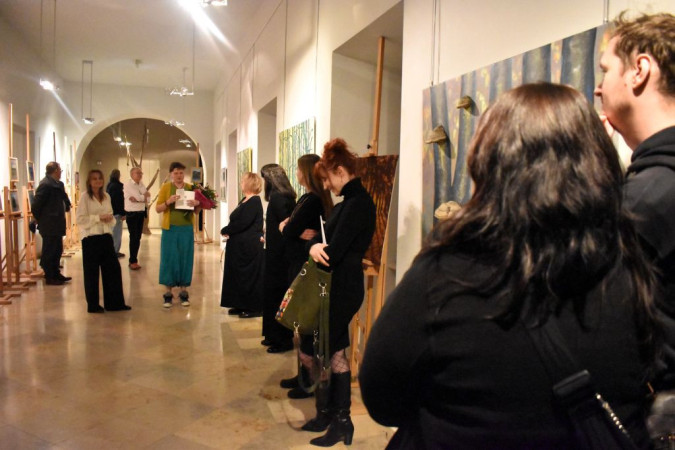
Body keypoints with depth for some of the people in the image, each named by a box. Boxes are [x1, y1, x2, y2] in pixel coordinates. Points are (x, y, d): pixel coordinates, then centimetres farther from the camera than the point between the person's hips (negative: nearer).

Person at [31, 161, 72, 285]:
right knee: (49, 252, 1)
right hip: (49, 225, -9)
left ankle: (56, 274, 28)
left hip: (56, 225, 9)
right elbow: (36, 205, -18)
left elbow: (65, 201, 16)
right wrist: (40, 220, -8)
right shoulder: (45, 184, -17)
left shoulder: (58, 184, 10)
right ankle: (49, 277, 11)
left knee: (57, 250, 17)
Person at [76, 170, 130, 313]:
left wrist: (110, 218, -4)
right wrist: (98, 218, -17)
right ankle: (93, 305, 16)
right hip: (90, 238, -5)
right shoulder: (85, 197, -6)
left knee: (113, 268, 6)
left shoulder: (106, 197, 11)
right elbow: (80, 219, -11)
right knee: (91, 272, 4)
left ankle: (114, 302, 15)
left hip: (106, 236, 6)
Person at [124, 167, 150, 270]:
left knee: (138, 237, 8)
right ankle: (133, 261, 5)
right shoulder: (128, 184, -7)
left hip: (141, 213, 6)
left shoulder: (141, 184, 12)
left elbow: (147, 199, 1)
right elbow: (139, 197, -18)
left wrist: (137, 199, -14)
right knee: (133, 237, -4)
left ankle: (133, 260, 17)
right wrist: (145, 195, 1)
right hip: (132, 214, -6)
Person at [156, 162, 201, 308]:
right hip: (170, 228, -2)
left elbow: (197, 212, 10)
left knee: (185, 258, 4)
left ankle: (183, 291, 14)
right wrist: (168, 202, -19)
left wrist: (197, 205, -12)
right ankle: (168, 293, 9)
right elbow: (158, 209, -1)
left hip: (186, 229, 2)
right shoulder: (165, 187, 2)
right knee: (169, 259, 0)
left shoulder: (191, 188, 8)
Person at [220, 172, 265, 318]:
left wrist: (225, 231, -9)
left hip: (249, 246, -9)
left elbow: (242, 223, -22)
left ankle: (255, 308, 8)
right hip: (240, 245, 9)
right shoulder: (244, 201, 15)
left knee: (249, 276, -2)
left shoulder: (255, 201, -15)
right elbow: (236, 220, 16)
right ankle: (242, 305, 23)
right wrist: (228, 232, -4)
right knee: (238, 274, 13)